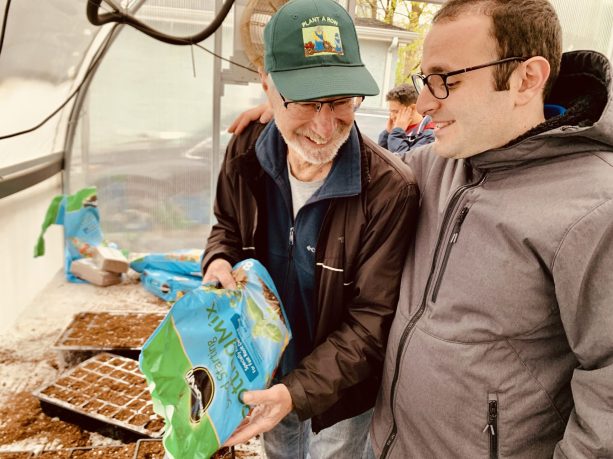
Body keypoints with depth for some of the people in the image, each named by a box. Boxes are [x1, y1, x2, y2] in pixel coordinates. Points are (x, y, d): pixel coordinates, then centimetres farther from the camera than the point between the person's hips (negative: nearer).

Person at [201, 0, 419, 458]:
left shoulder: (390, 189, -30)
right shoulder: (246, 153, -15)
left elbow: (373, 319, -24)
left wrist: (299, 392, -32)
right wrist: (220, 260, -17)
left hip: (339, 390, -4)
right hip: (264, 374, 5)